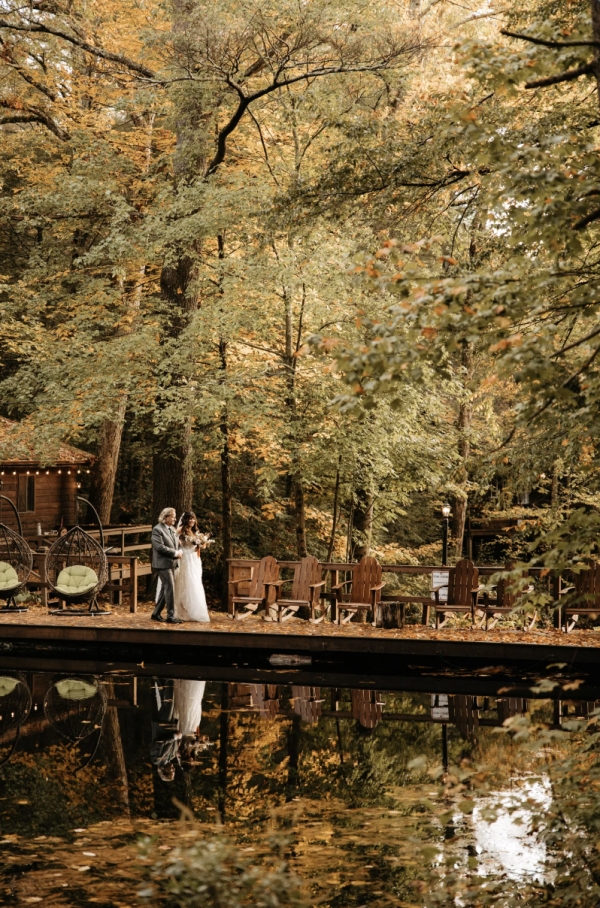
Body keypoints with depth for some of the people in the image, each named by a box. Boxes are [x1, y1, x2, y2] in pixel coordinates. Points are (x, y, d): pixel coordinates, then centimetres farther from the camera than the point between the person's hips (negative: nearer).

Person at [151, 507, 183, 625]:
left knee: (165, 589, 12)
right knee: (170, 588, -10)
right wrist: (175, 553, -17)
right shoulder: (157, 529, -11)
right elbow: (160, 547, -20)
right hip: (163, 563, -9)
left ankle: (156, 614, 20)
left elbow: (177, 544, 23)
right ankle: (170, 616, -6)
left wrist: (180, 551, 0)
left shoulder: (173, 529, 16)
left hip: (172, 563, 9)